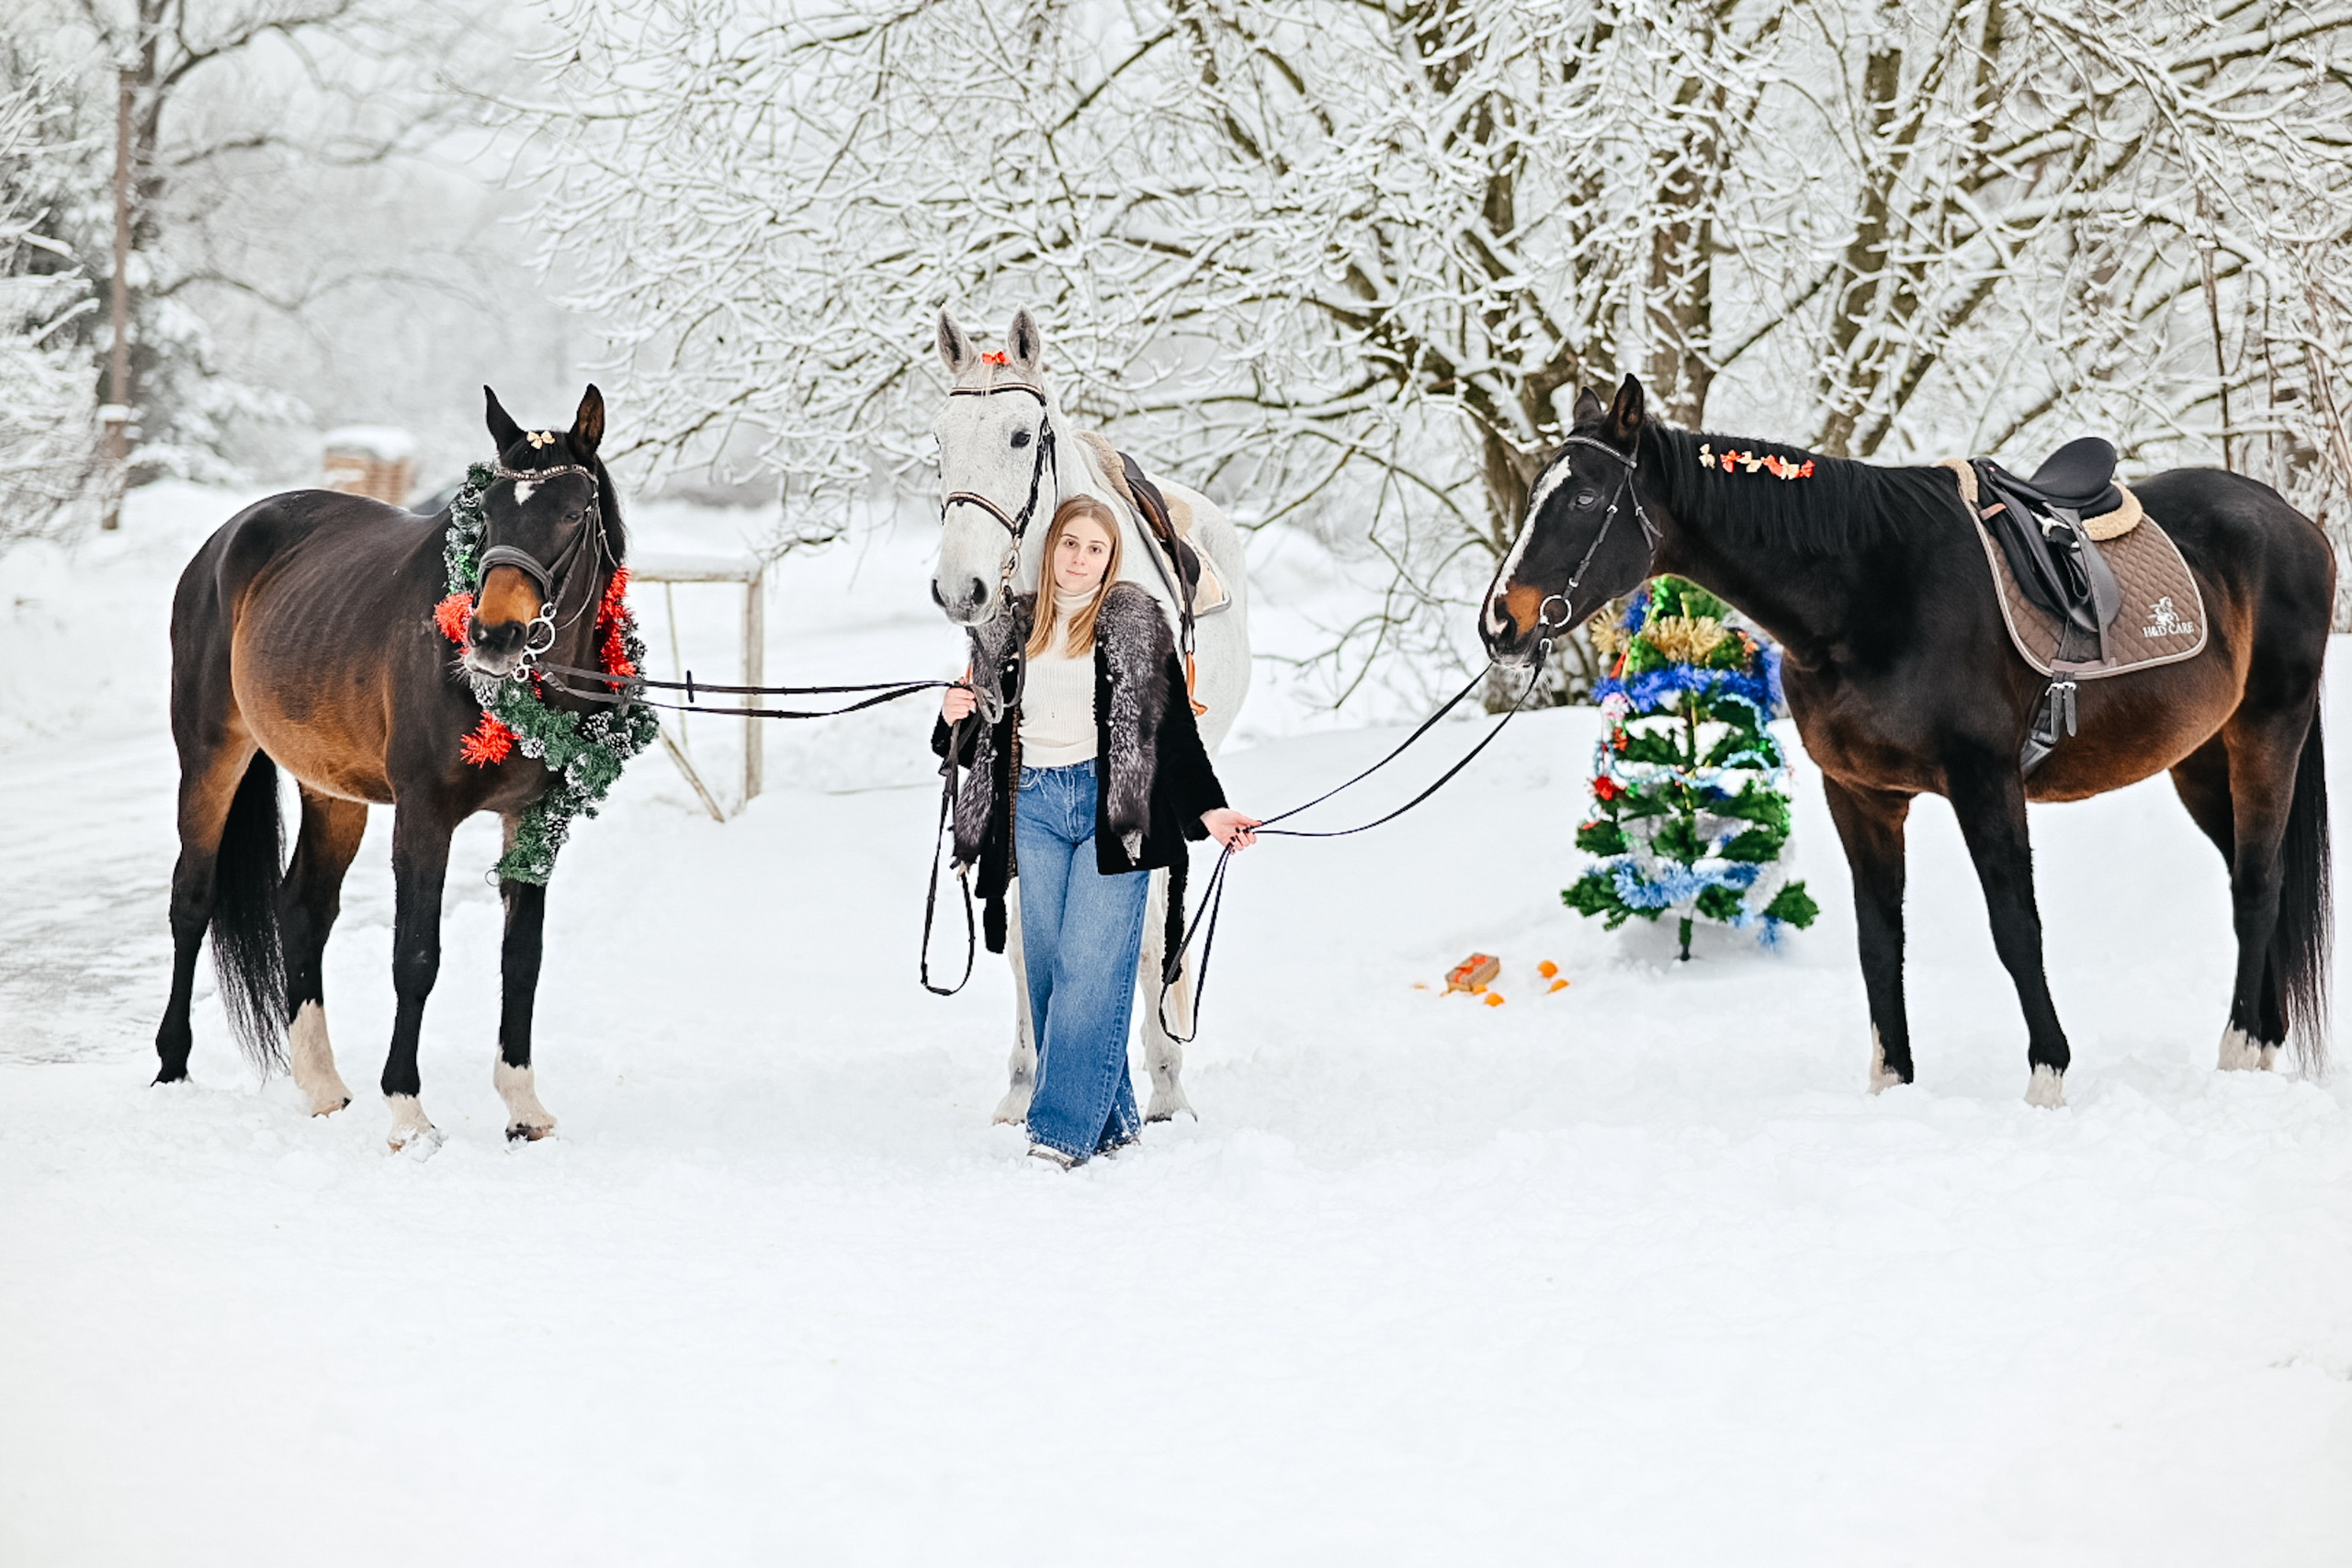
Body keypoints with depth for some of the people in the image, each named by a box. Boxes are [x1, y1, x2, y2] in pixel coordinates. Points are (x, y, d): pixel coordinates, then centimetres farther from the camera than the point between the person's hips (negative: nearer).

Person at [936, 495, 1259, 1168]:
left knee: (1090, 963, -11)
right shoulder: (1015, 625, 13)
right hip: (1035, 808, 5)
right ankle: (1109, 1121, 15)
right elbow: (990, 735, 19)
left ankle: (1063, 1130, -14)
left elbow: (1173, 724, -1)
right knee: (1046, 966, 5)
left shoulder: (1135, 621, 0)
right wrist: (957, 718, -3)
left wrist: (1208, 810, -9)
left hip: (1113, 806, -5)